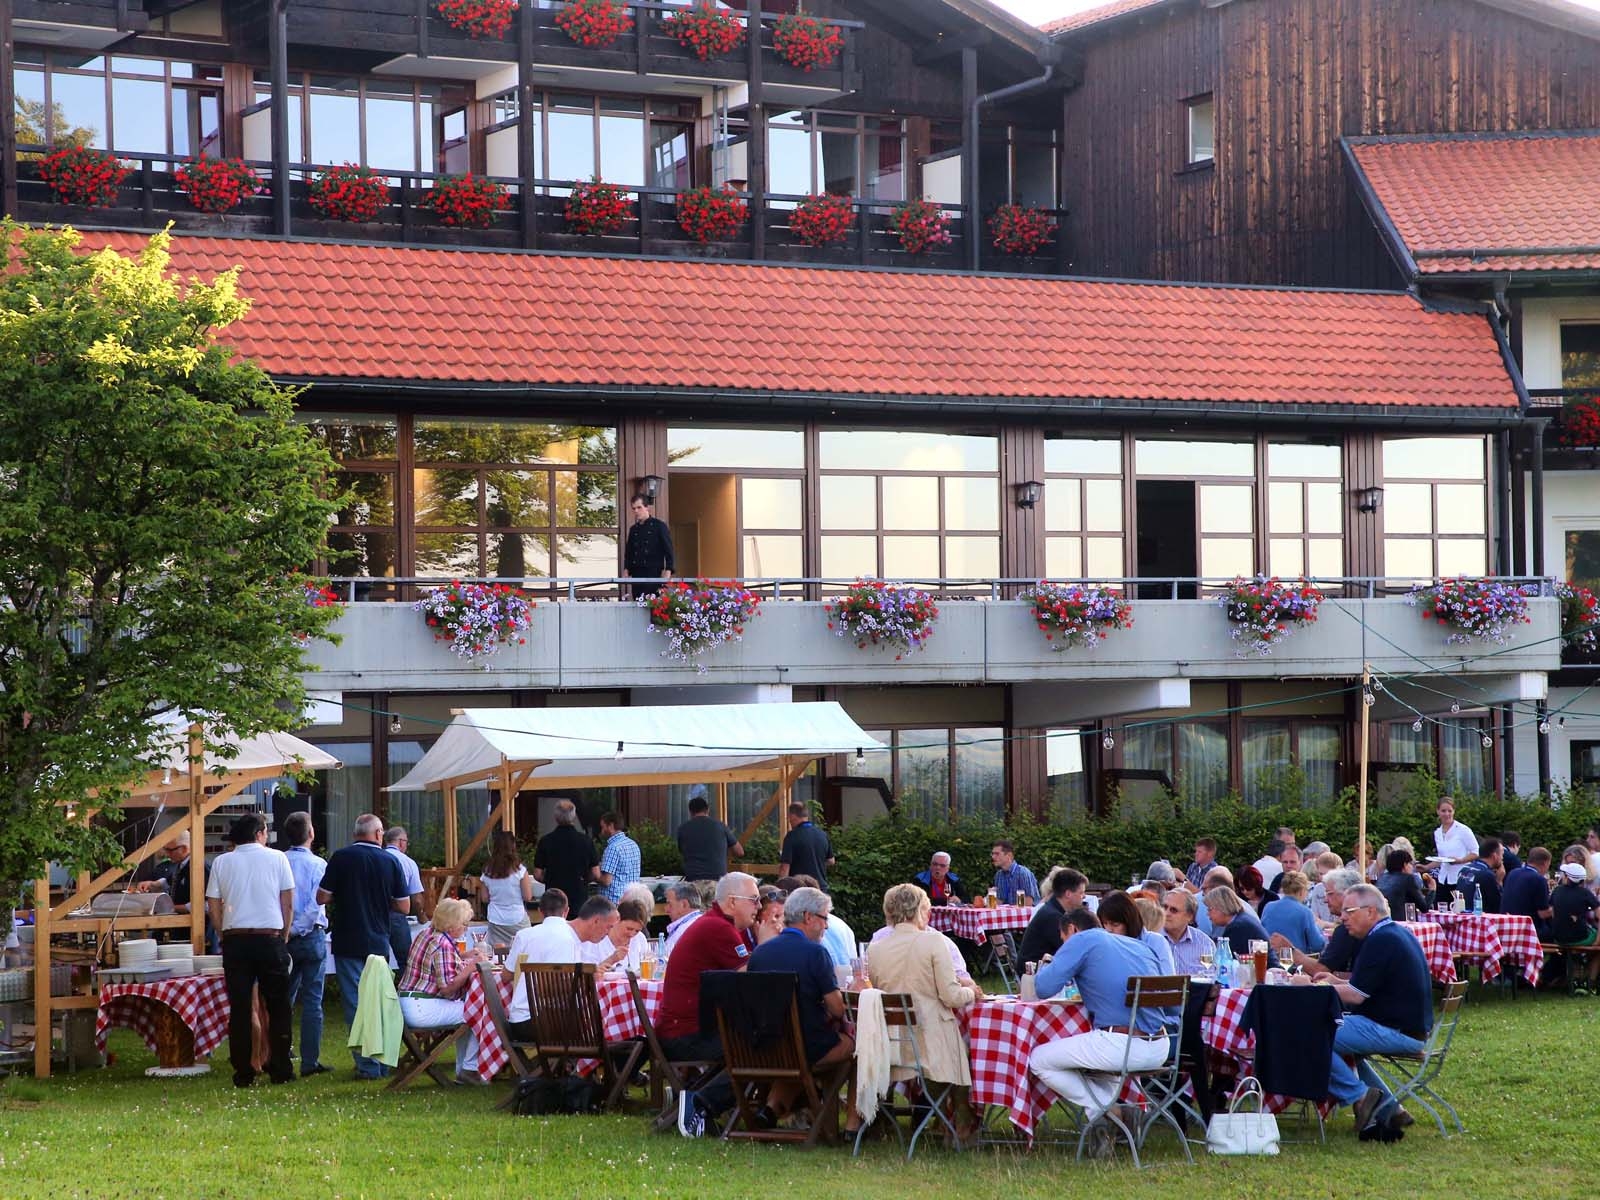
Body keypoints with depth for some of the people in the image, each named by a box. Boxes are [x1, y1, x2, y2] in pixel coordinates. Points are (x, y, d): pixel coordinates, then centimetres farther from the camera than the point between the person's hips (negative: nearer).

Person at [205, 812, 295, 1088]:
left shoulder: (222, 863, 5)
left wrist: (226, 937, 13)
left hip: (235, 939, 1)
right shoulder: (277, 858, 2)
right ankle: (280, 1069, 5)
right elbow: (288, 904, 3)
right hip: (270, 938, -1)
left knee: (239, 1009, 3)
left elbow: (214, 908, 4)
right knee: (278, 1007, 7)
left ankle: (243, 1073, 2)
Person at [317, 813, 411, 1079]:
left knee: (355, 1004, -2)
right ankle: (382, 1062, 17)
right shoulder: (390, 862, 0)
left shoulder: (342, 858, -6)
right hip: (379, 943, 3)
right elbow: (404, 907, 3)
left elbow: (322, 897, -4)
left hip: (348, 944, -3)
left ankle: (367, 1065, -6)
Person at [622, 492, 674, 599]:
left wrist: (668, 571, -14)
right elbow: (628, 553, 21)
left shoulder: (659, 526, 0)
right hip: (636, 576, 5)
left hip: (655, 575, -5)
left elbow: (668, 550, -3)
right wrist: (626, 570, 5)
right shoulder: (633, 529, 16)